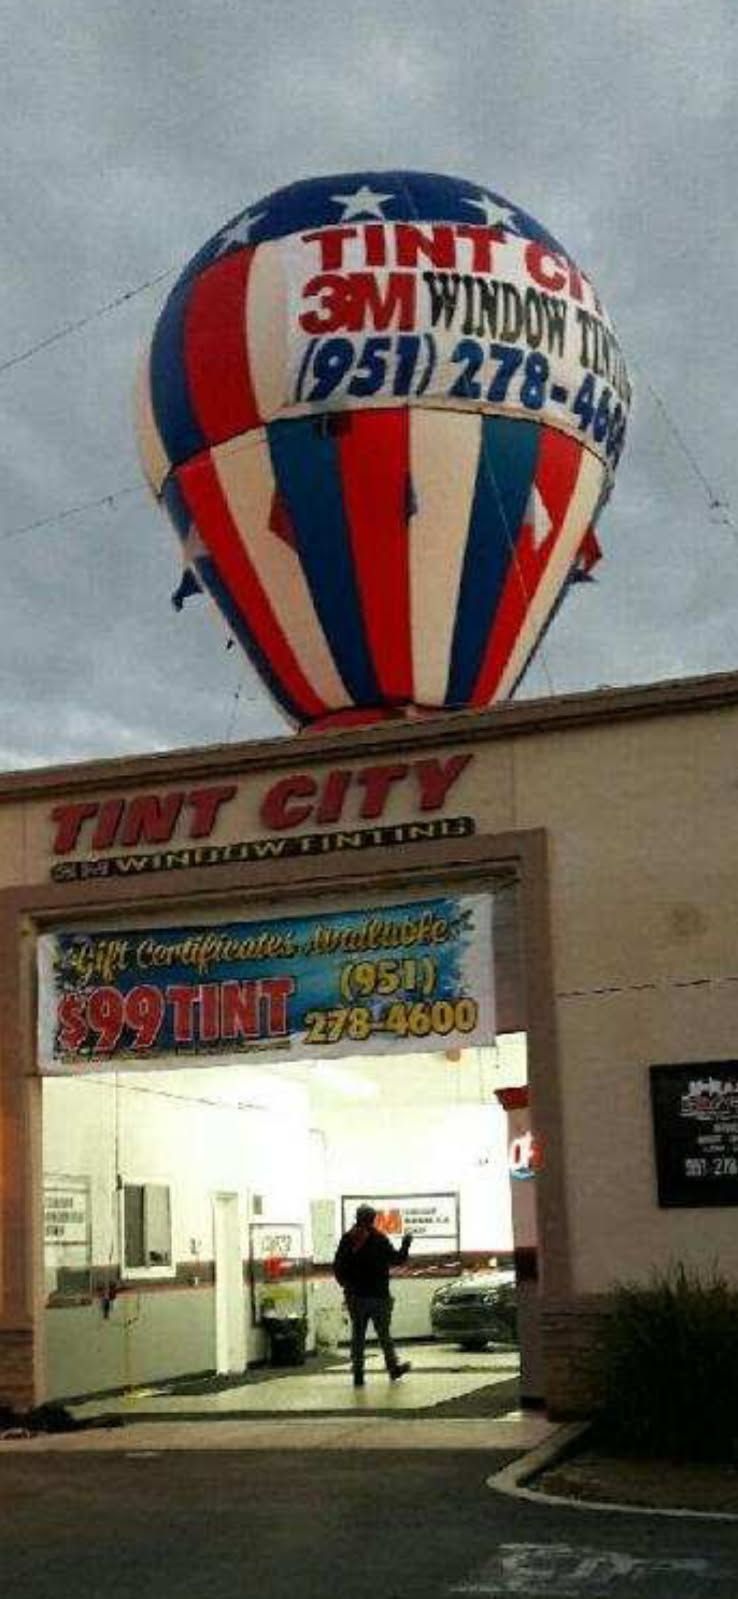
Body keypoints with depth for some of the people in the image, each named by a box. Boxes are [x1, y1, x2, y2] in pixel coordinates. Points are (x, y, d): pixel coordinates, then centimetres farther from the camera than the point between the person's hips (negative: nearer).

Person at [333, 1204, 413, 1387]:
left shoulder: (347, 1239, 0)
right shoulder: (379, 1239, -10)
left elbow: (337, 1267, 2)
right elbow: (396, 1259, -5)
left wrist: (346, 1284, 16)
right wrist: (405, 1244, 11)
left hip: (355, 1296, 3)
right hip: (378, 1295, -3)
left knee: (357, 1335, 6)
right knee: (384, 1333, 9)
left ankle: (358, 1374, 5)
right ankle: (393, 1368, 19)